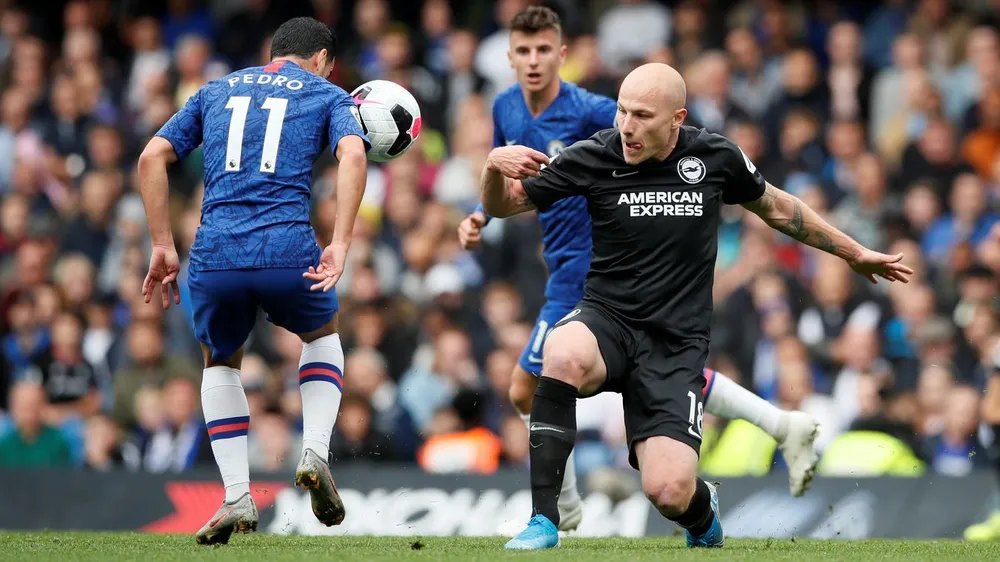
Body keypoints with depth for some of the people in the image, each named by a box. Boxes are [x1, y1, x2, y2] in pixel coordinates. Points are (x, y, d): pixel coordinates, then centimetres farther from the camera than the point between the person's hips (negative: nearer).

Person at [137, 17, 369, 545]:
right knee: (323, 334, 31)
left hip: (215, 257, 2)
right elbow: (352, 154, -6)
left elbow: (151, 158, 14)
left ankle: (236, 497, 14)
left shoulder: (216, 91, 24)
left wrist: (163, 246, 14)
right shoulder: (328, 95, 15)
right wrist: (340, 244, -12)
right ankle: (315, 453, 9)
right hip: (288, 252, -2)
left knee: (220, 363, 29)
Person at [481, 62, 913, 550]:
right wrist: (495, 167, -23)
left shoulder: (715, 157, -2)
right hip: (606, 318, 0)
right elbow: (501, 207, 1)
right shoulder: (592, 157, -6)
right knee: (564, 357, -39)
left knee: (668, 492, -17)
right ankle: (543, 520, -26)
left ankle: (700, 508, 25)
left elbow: (776, 206, 18)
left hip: (676, 342, 0)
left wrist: (855, 253, 26)